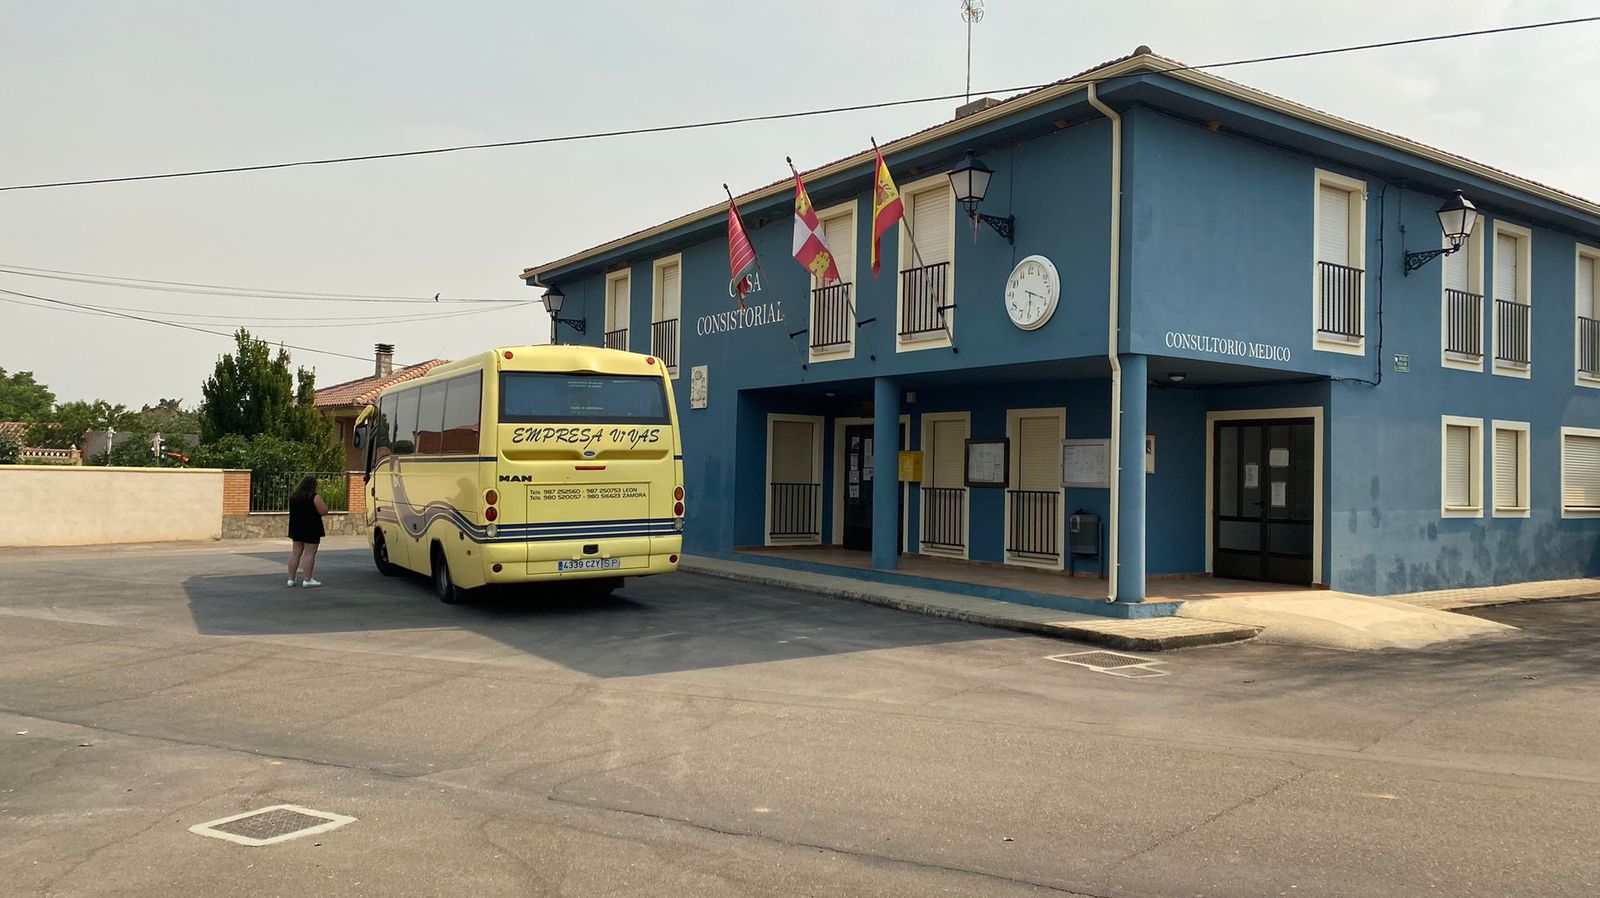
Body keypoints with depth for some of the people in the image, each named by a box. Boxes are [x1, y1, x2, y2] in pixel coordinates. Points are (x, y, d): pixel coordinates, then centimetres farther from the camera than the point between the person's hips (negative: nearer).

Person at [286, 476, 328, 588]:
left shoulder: (294, 497, 9)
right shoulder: (315, 498, -13)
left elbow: (293, 511, 20)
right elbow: (323, 511, -14)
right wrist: (324, 505, 5)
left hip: (297, 528, 7)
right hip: (311, 529, -7)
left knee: (295, 553, 12)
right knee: (309, 553, -4)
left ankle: (291, 579, 14)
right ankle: (307, 580, -5)